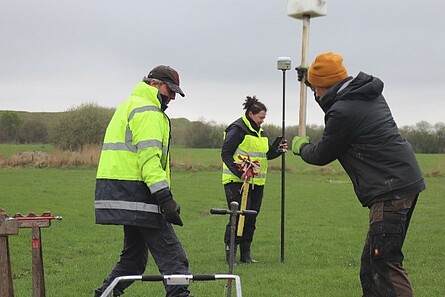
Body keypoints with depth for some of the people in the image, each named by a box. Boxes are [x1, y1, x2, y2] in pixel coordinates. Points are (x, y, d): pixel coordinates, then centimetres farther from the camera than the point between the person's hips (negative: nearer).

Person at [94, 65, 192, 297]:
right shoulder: (147, 111, -9)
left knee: (134, 255, 19)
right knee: (172, 257, -12)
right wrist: (166, 198, -25)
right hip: (136, 192, -10)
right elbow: (149, 156, -20)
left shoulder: (129, 105, 25)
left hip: (118, 192, 10)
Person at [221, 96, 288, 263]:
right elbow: (226, 154, -14)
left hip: (257, 182, 8)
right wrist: (239, 172, -24)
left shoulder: (260, 132, 17)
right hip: (237, 181, -8)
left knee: (251, 218, 8)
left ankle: (245, 254, 16)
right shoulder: (237, 129, -9)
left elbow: (266, 154, 23)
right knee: (239, 215, -12)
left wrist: (278, 150, 4)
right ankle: (230, 251, -2)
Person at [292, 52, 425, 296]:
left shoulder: (343, 112, -15)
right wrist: (311, 77, 49)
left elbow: (322, 155, 0)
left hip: (391, 189, -10)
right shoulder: (368, 94, 14)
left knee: (385, 263, -13)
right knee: (372, 261, 14)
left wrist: (301, 147, 21)